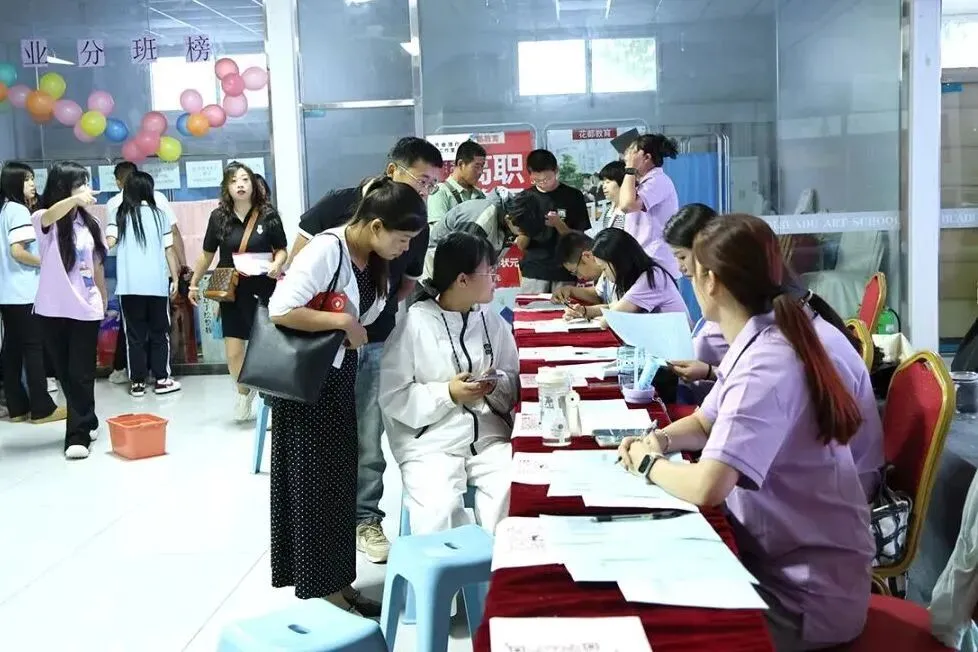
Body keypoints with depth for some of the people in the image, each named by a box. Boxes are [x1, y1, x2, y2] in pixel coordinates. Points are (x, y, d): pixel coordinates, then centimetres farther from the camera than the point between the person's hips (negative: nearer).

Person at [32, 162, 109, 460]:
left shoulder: (90, 223, 5)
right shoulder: (44, 221, -7)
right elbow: (51, 214, -33)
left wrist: (103, 300, 13)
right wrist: (75, 199, -53)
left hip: (86, 308, 1)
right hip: (53, 309, -1)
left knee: (81, 374, -3)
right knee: (66, 373, 10)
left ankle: (78, 434, 2)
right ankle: (87, 423, 28)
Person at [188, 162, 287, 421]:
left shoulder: (268, 215, -5)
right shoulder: (218, 217, 0)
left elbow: (282, 249, 3)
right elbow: (207, 254, 11)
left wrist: (277, 264, -18)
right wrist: (194, 283, 16)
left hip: (263, 291, -2)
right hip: (231, 292, 2)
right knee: (233, 353, 2)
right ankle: (244, 391, 32)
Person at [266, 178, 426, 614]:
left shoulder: (375, 258, 3)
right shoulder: (326, 251, -22)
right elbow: (280, 310, -27)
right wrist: (343, 322, -22)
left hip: (340, 374, 8)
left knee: (340, 477, 13)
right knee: (313, 480, 2)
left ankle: (335, 578, 24)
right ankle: (319, 582, 15)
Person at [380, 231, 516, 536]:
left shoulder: (493, 322, 10)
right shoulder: (414, 324, -5)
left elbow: (515, 385, 13)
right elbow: (392, 398, -8)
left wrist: (497, 385, -8)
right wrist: (448, 394, -15)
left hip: (491, 438, 4)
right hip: (432, 443, -3)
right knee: (439, 513, -28)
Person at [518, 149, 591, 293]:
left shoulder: (573, 196, 3)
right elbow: (520, 245, 7)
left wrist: (558, 224, -14)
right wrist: (527, 228, -14)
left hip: (565, 273, -1)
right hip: (533, 273, 1)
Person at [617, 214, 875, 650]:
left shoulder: (765, 366, -28)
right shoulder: (757, 345, 3)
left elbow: (708, 488, -37)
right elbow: (706, 423, 18)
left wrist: (649, 464, -17)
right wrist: (660, 441, -3)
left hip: (806, 595, -8)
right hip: (779, 562, 8)